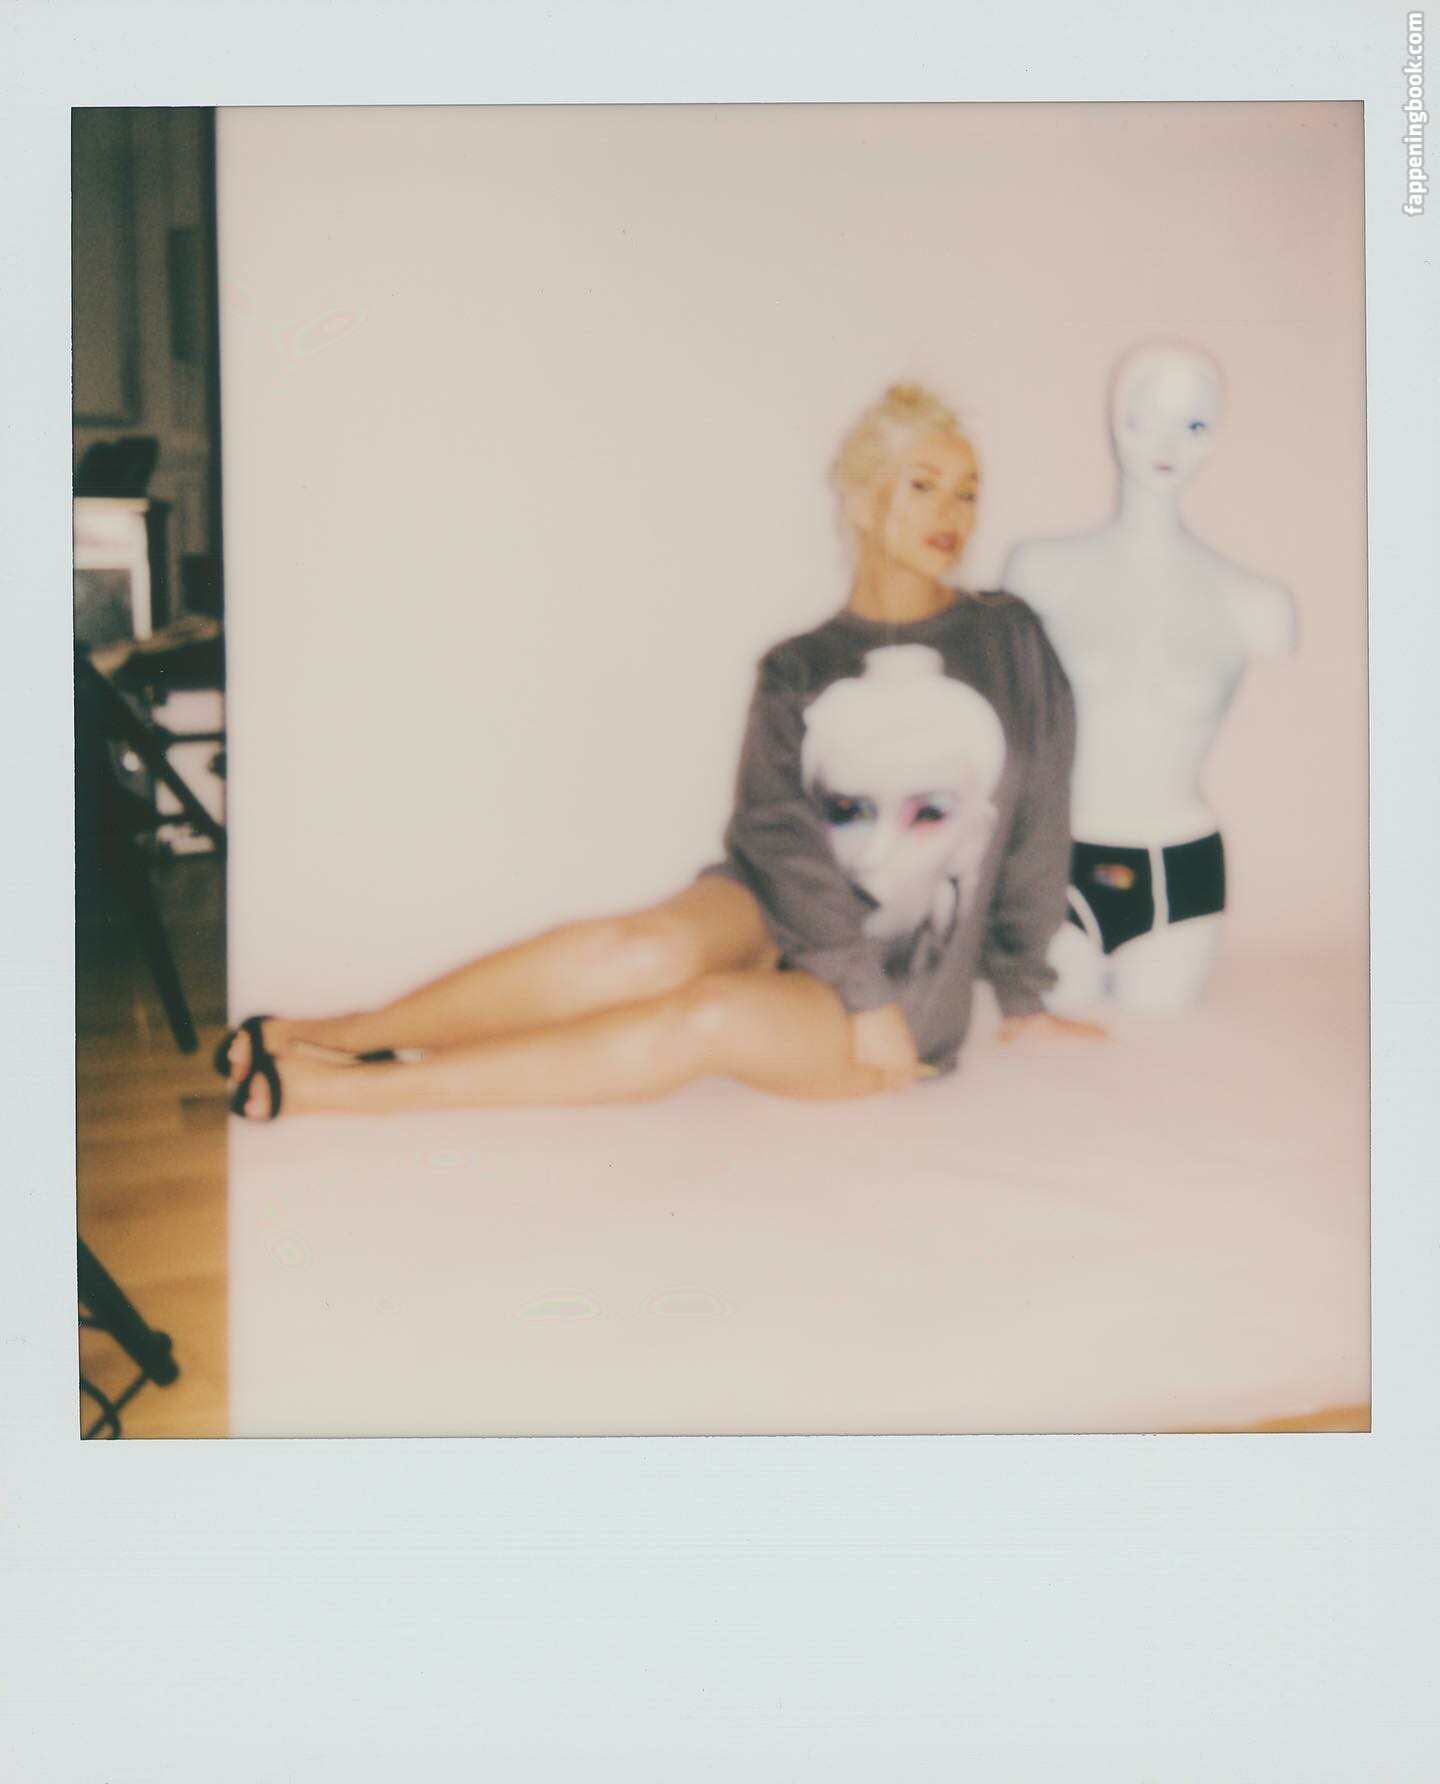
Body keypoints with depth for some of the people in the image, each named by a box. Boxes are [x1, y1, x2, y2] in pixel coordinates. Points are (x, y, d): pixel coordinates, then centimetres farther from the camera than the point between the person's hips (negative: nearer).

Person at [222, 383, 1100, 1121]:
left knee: (711, 1018, -32)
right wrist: (864, 986, -20)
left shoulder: (1010, 642, 5)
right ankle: (345, 1033, -24)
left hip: (909, 994, 0)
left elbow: (1037, 828, 8)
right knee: (644, 952, -36)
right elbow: (778, 830, -9)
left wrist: (1022, 993, 9)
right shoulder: (798, 670, 4)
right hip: (779, 914, 1)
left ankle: (336, 1085, -31)